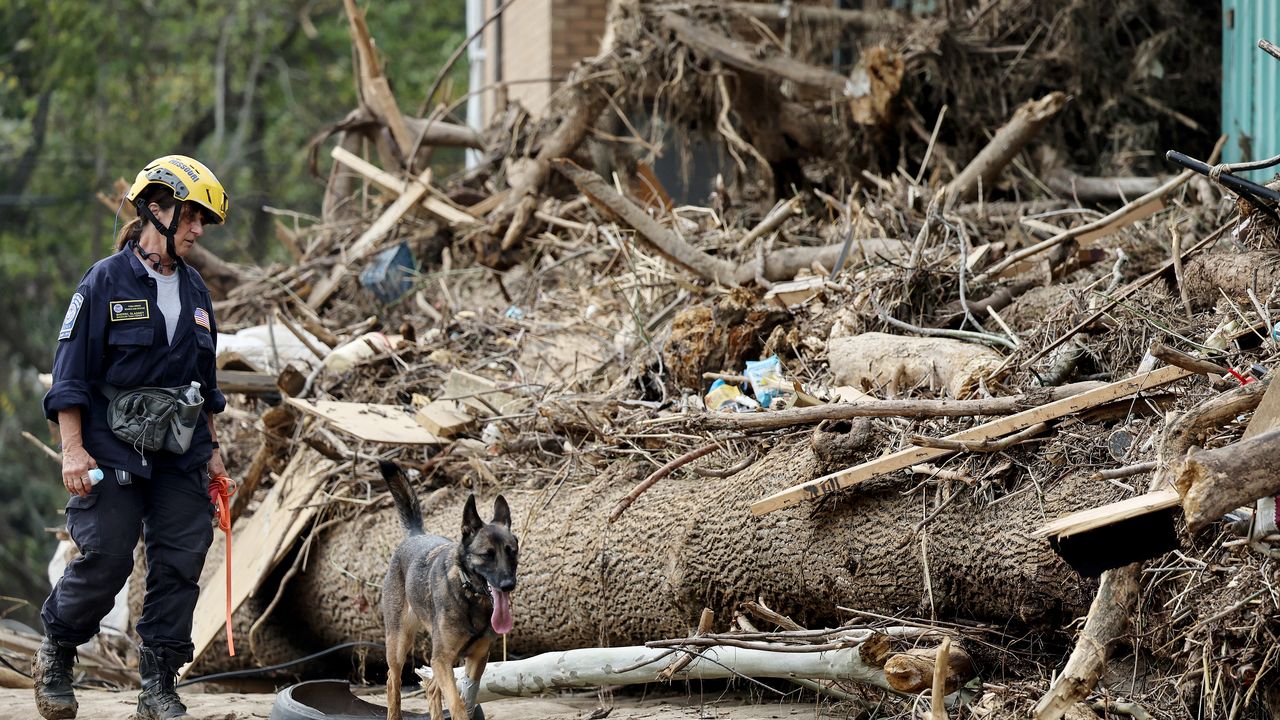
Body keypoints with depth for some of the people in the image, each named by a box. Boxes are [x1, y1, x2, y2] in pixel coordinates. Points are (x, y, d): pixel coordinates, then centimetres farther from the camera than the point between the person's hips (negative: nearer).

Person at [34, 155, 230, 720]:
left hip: (180, 459, 6)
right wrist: (73, 450, -13)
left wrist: (211, 449, 20)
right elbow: (71, 374, -7)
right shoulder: (106, 282, -5)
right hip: (114, 455, -5)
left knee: (181, 563, -1)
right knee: (106, 561, -8)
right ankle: (55, 655, 18)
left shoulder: (193, 291, 12)